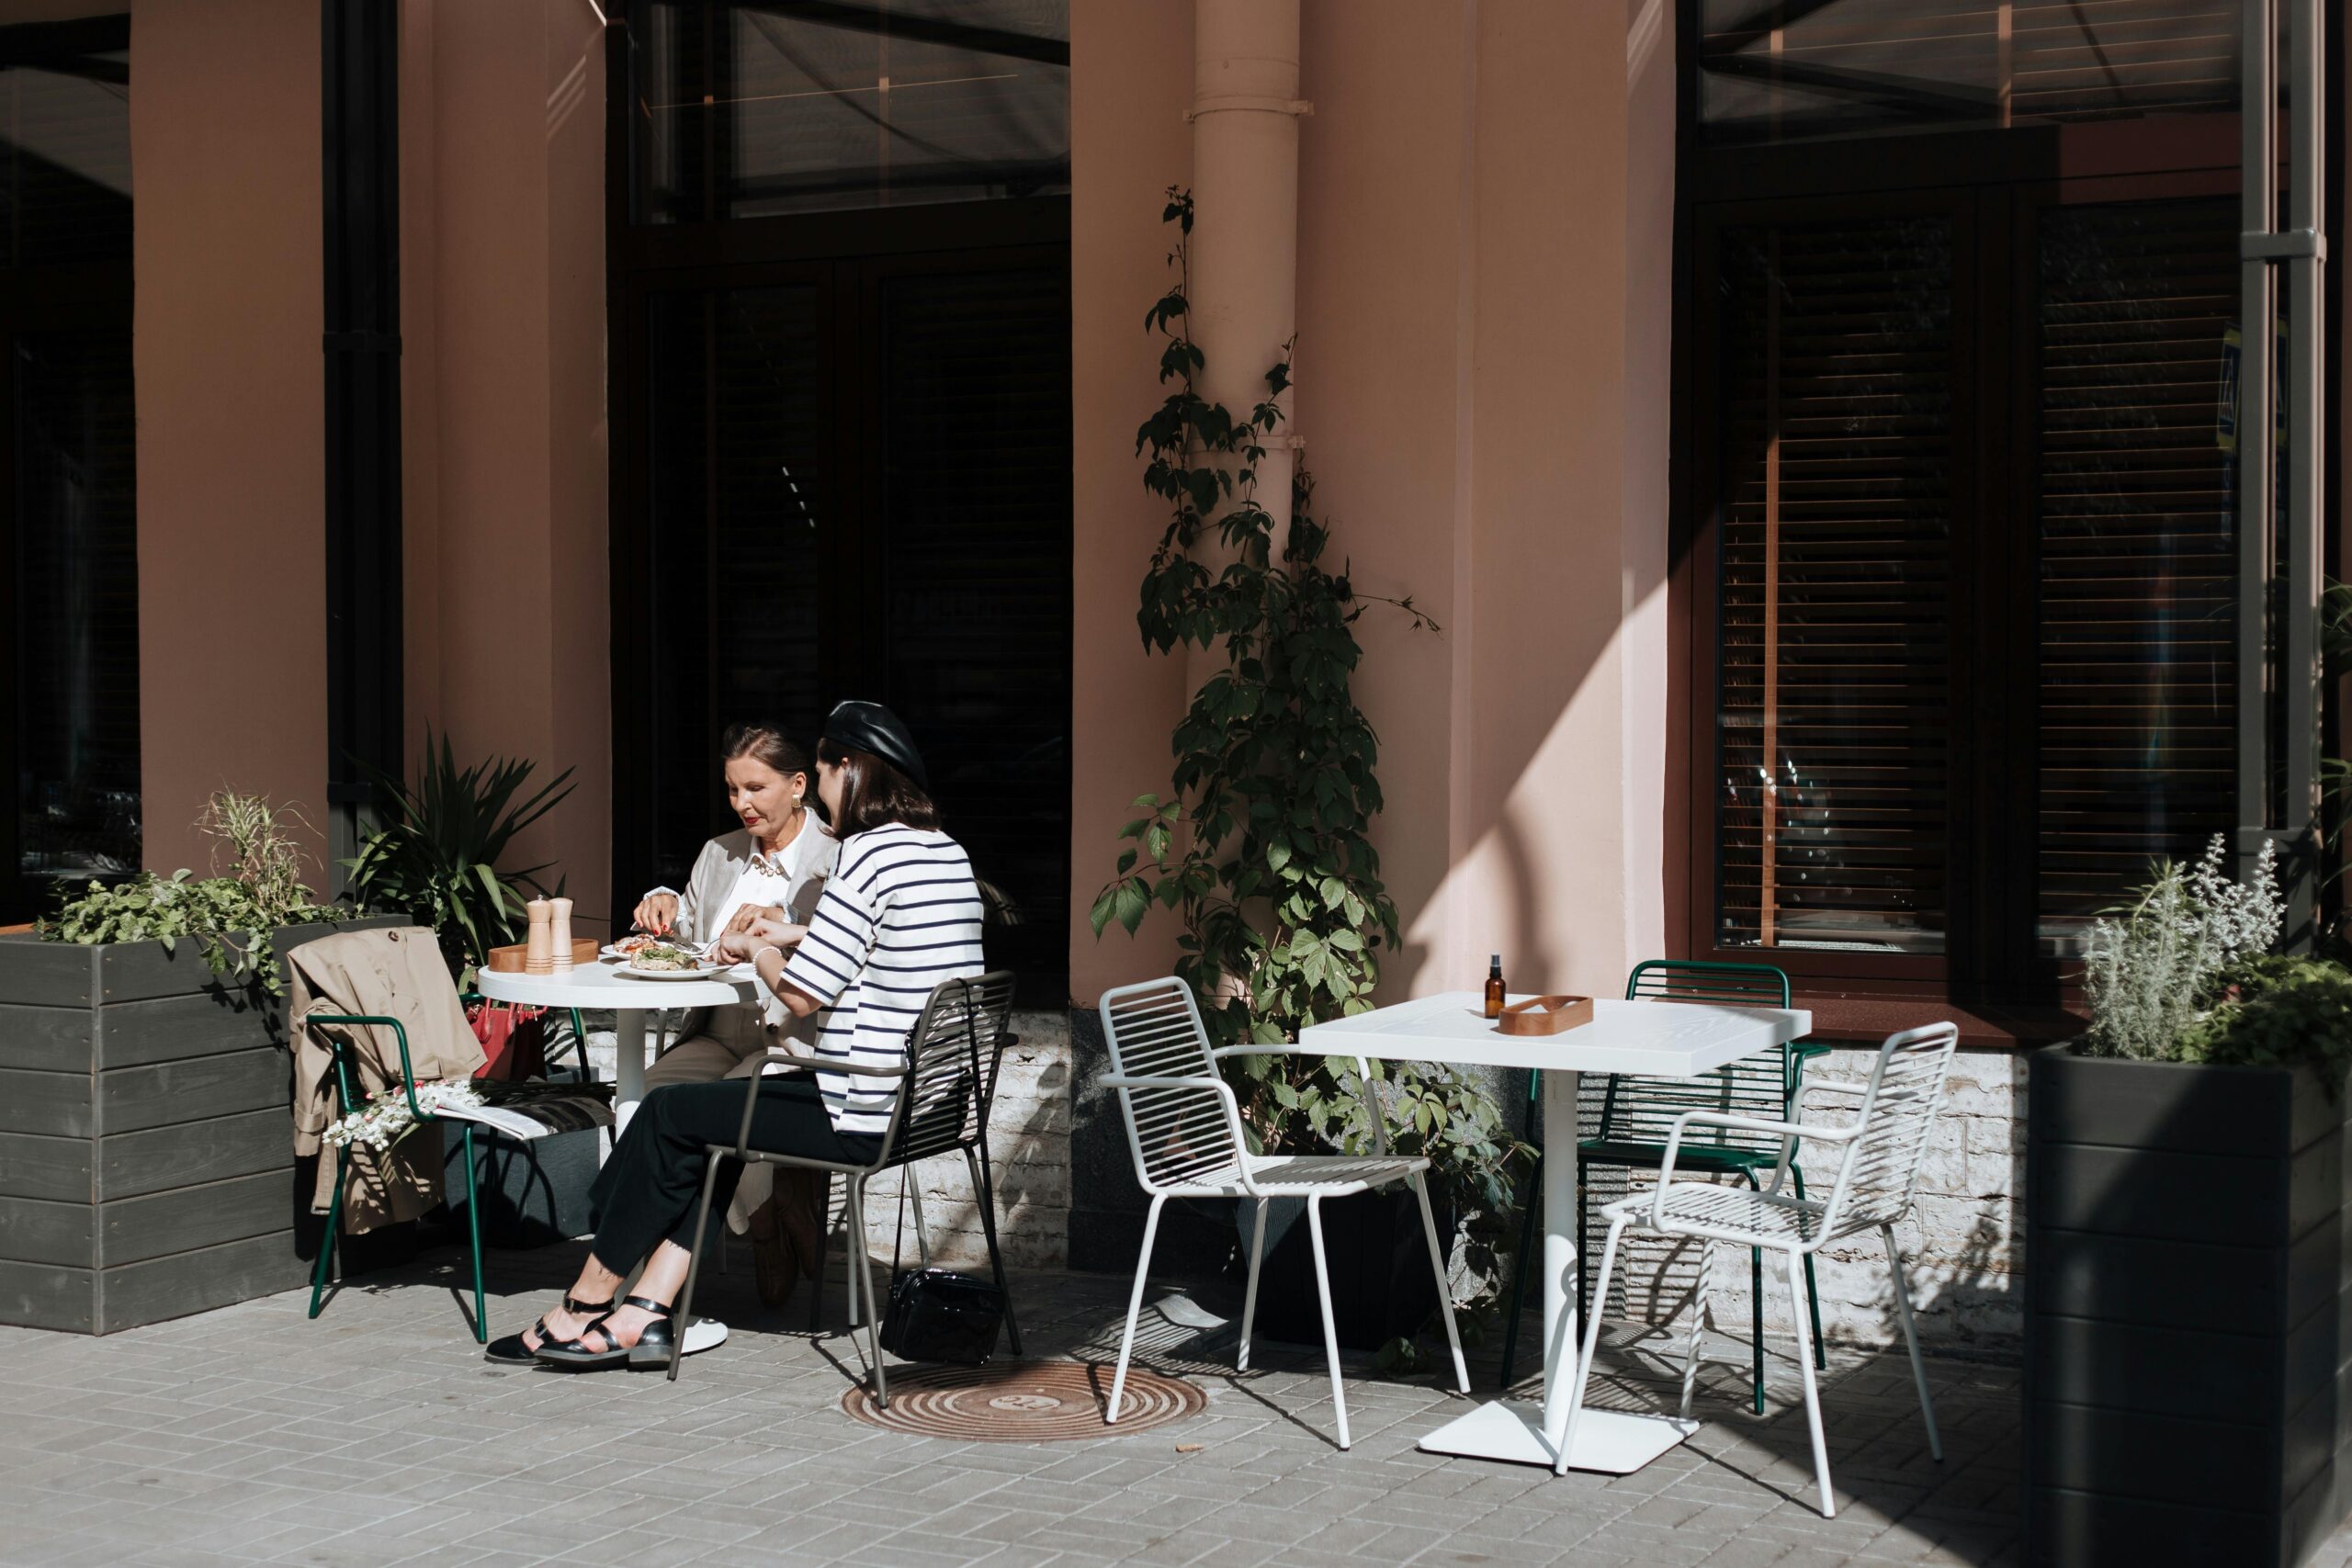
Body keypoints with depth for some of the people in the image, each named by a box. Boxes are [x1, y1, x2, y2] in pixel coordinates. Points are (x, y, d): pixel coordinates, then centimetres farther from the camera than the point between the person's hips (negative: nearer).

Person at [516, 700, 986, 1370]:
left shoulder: (871, 853, -18)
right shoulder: (950, 854, 11)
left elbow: (800, 993, -17)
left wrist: (756, 950, 3)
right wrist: (797, 937, 19)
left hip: (866, 1116, -10)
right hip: (930, 1104, 10)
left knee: (668, 1114, 7)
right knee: (708, 1115, 21)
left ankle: (587, 1303, 21)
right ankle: (646, 1312, 16)